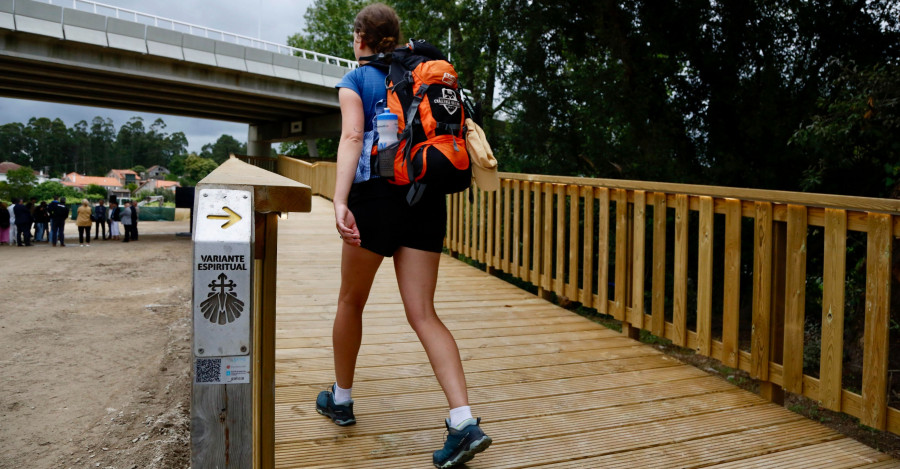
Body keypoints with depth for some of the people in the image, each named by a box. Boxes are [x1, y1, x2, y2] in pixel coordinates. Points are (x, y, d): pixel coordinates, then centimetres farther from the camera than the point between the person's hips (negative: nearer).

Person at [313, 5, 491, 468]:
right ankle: (464, 422, -11)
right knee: (423, 314, 1)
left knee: (351, 301, 16)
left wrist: (340, 201, -20)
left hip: (377, 192, -4)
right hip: (427, 197, 4)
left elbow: (352, 138, -11)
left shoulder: (355, 80, 5)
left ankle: (340, 399, 31)